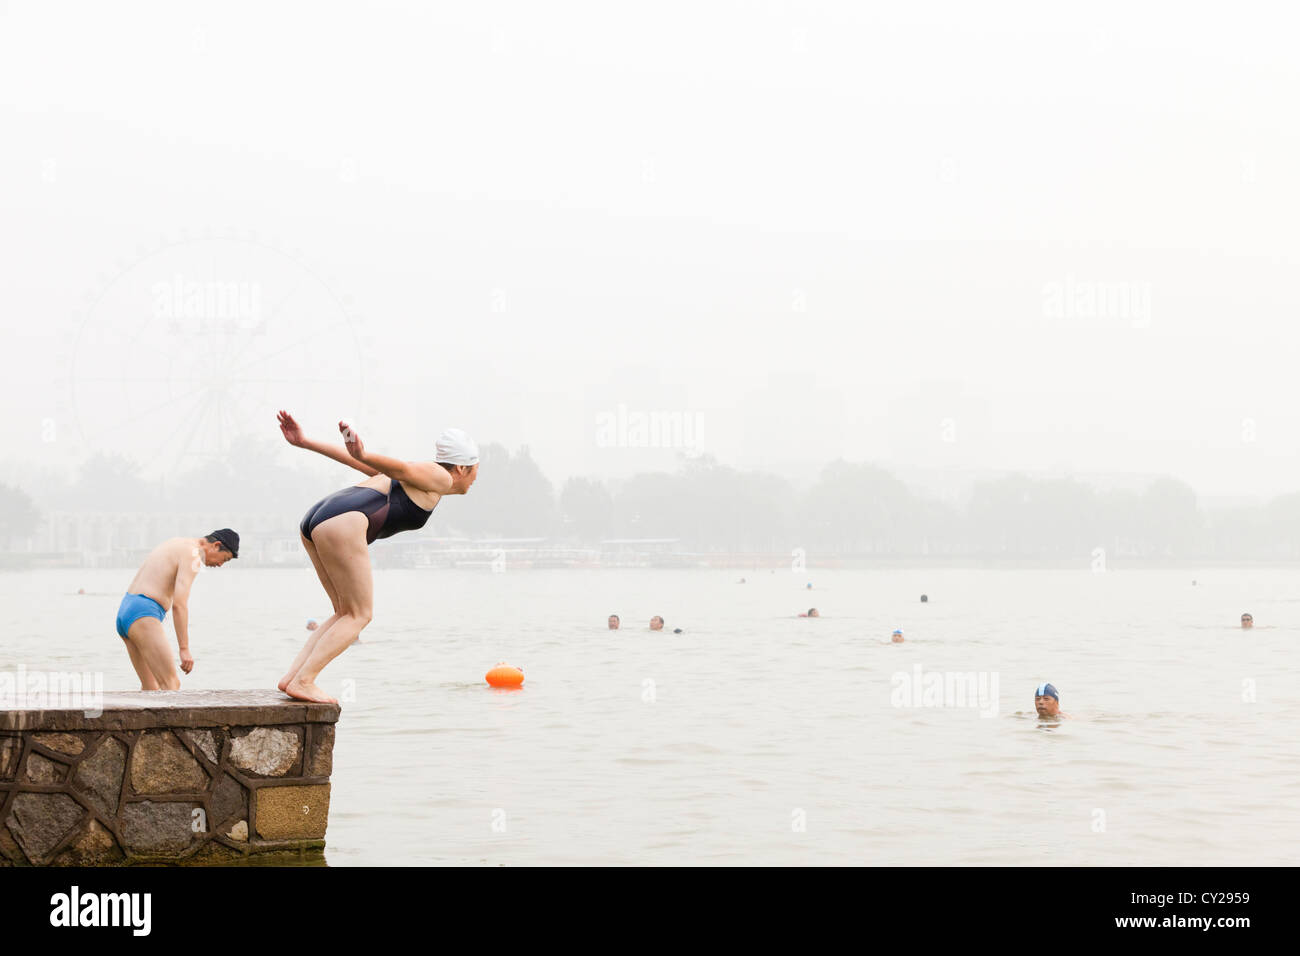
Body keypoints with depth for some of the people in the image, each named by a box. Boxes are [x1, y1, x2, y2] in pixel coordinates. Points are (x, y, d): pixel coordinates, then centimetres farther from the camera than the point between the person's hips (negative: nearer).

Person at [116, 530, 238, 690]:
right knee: (171, 686, -13)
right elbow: (179, 604, -19)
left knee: (151, 688, 13)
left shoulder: (175, 544, 22)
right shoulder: (192, 556, -10)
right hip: (143, 617, -10)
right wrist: (184, 650, -21)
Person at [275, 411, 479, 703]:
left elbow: (354, 460, 24)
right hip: (343, 523, -9)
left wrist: (305, 443, 19)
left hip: (315, 518, 9)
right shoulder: (440, 479, 6)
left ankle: (292, 675, 6)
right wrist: (363, 456, -33)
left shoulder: (418, 476, 30)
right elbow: (399, 468, -14)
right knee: (359, 615, -1)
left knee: (347, 613, 15)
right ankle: (302, 682, -8)